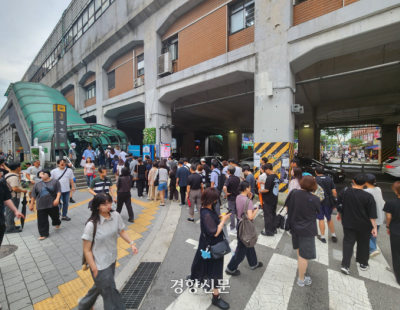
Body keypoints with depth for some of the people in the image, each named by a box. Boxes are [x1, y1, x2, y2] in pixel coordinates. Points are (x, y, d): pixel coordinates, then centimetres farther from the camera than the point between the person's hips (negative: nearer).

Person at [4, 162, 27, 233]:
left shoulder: (8, 175, 8)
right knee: (11, 212, -1)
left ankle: (11, 226, 34)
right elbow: (15, 188, -28)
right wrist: (23, 190, -16)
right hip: (13, 197, -11)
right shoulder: (14, 177, -24)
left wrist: (19, 176, 7)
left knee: (9, 212, 20)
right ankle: (10, 228, 8)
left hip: (9, 196, 11)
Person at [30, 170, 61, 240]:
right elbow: (34, 195, 11)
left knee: (55, 216, 13)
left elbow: (59, 191, -7)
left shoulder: (55, 181, -3)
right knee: (42, 220, 3)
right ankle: (44, 234, 17)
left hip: (53, 205, -2)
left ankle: (57, 223, 46)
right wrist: (31, 204, 11)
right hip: (41, 206, 2)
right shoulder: (37, 184, 5)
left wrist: (57, 199, -19)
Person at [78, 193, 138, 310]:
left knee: (101, 286, 30)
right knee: (110, 293, 12)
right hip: (100, 265, -6)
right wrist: (95, 269, -13)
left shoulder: (116, 216, -13)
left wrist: (131, 243, -8)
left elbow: (121, 231, 4)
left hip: (112, 260, 6)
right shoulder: (92, 225, -27)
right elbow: (87, 250, -17)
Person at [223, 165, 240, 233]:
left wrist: (226, 193, -22)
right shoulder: (238, 178, 0)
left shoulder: (228, 179, -22)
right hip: (237, 196, 6)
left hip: (231, 198, -6)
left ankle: (232, 228, 16)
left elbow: (224, 188, -37)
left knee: (232, 213, 6)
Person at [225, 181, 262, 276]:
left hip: (240, 223, 8)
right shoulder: (248, 201, -27)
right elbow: (250, 217, -31)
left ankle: (253, 263, 47)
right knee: (242, 248, 10)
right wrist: (256, 210, -12)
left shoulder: (238, 197, -3)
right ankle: (230, 268, 24)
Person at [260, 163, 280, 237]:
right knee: (273, 215, 19)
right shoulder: (276, 177, 6)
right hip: (274, 199, 9)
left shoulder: (269, 178, -22)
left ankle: (269, 231, 14)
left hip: (268, 201, -9)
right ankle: (273, 229, 31)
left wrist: (261, 191, -7)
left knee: (268, 216, 4)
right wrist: (264, 183, 10)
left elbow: (266, 190, -24)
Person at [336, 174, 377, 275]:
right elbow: (372, 214, -14)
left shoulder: (344, 191, -10)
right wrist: (374, 227, -4)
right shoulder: (368, 196, -17)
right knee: (363, 244, 19)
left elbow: (339, 205, 3)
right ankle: (363, 264, 36)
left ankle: (345, 265, 7)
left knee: (348, 243, 10)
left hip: (348, 223, 1)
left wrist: (339, 214, 20)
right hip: (363, 225, -1)